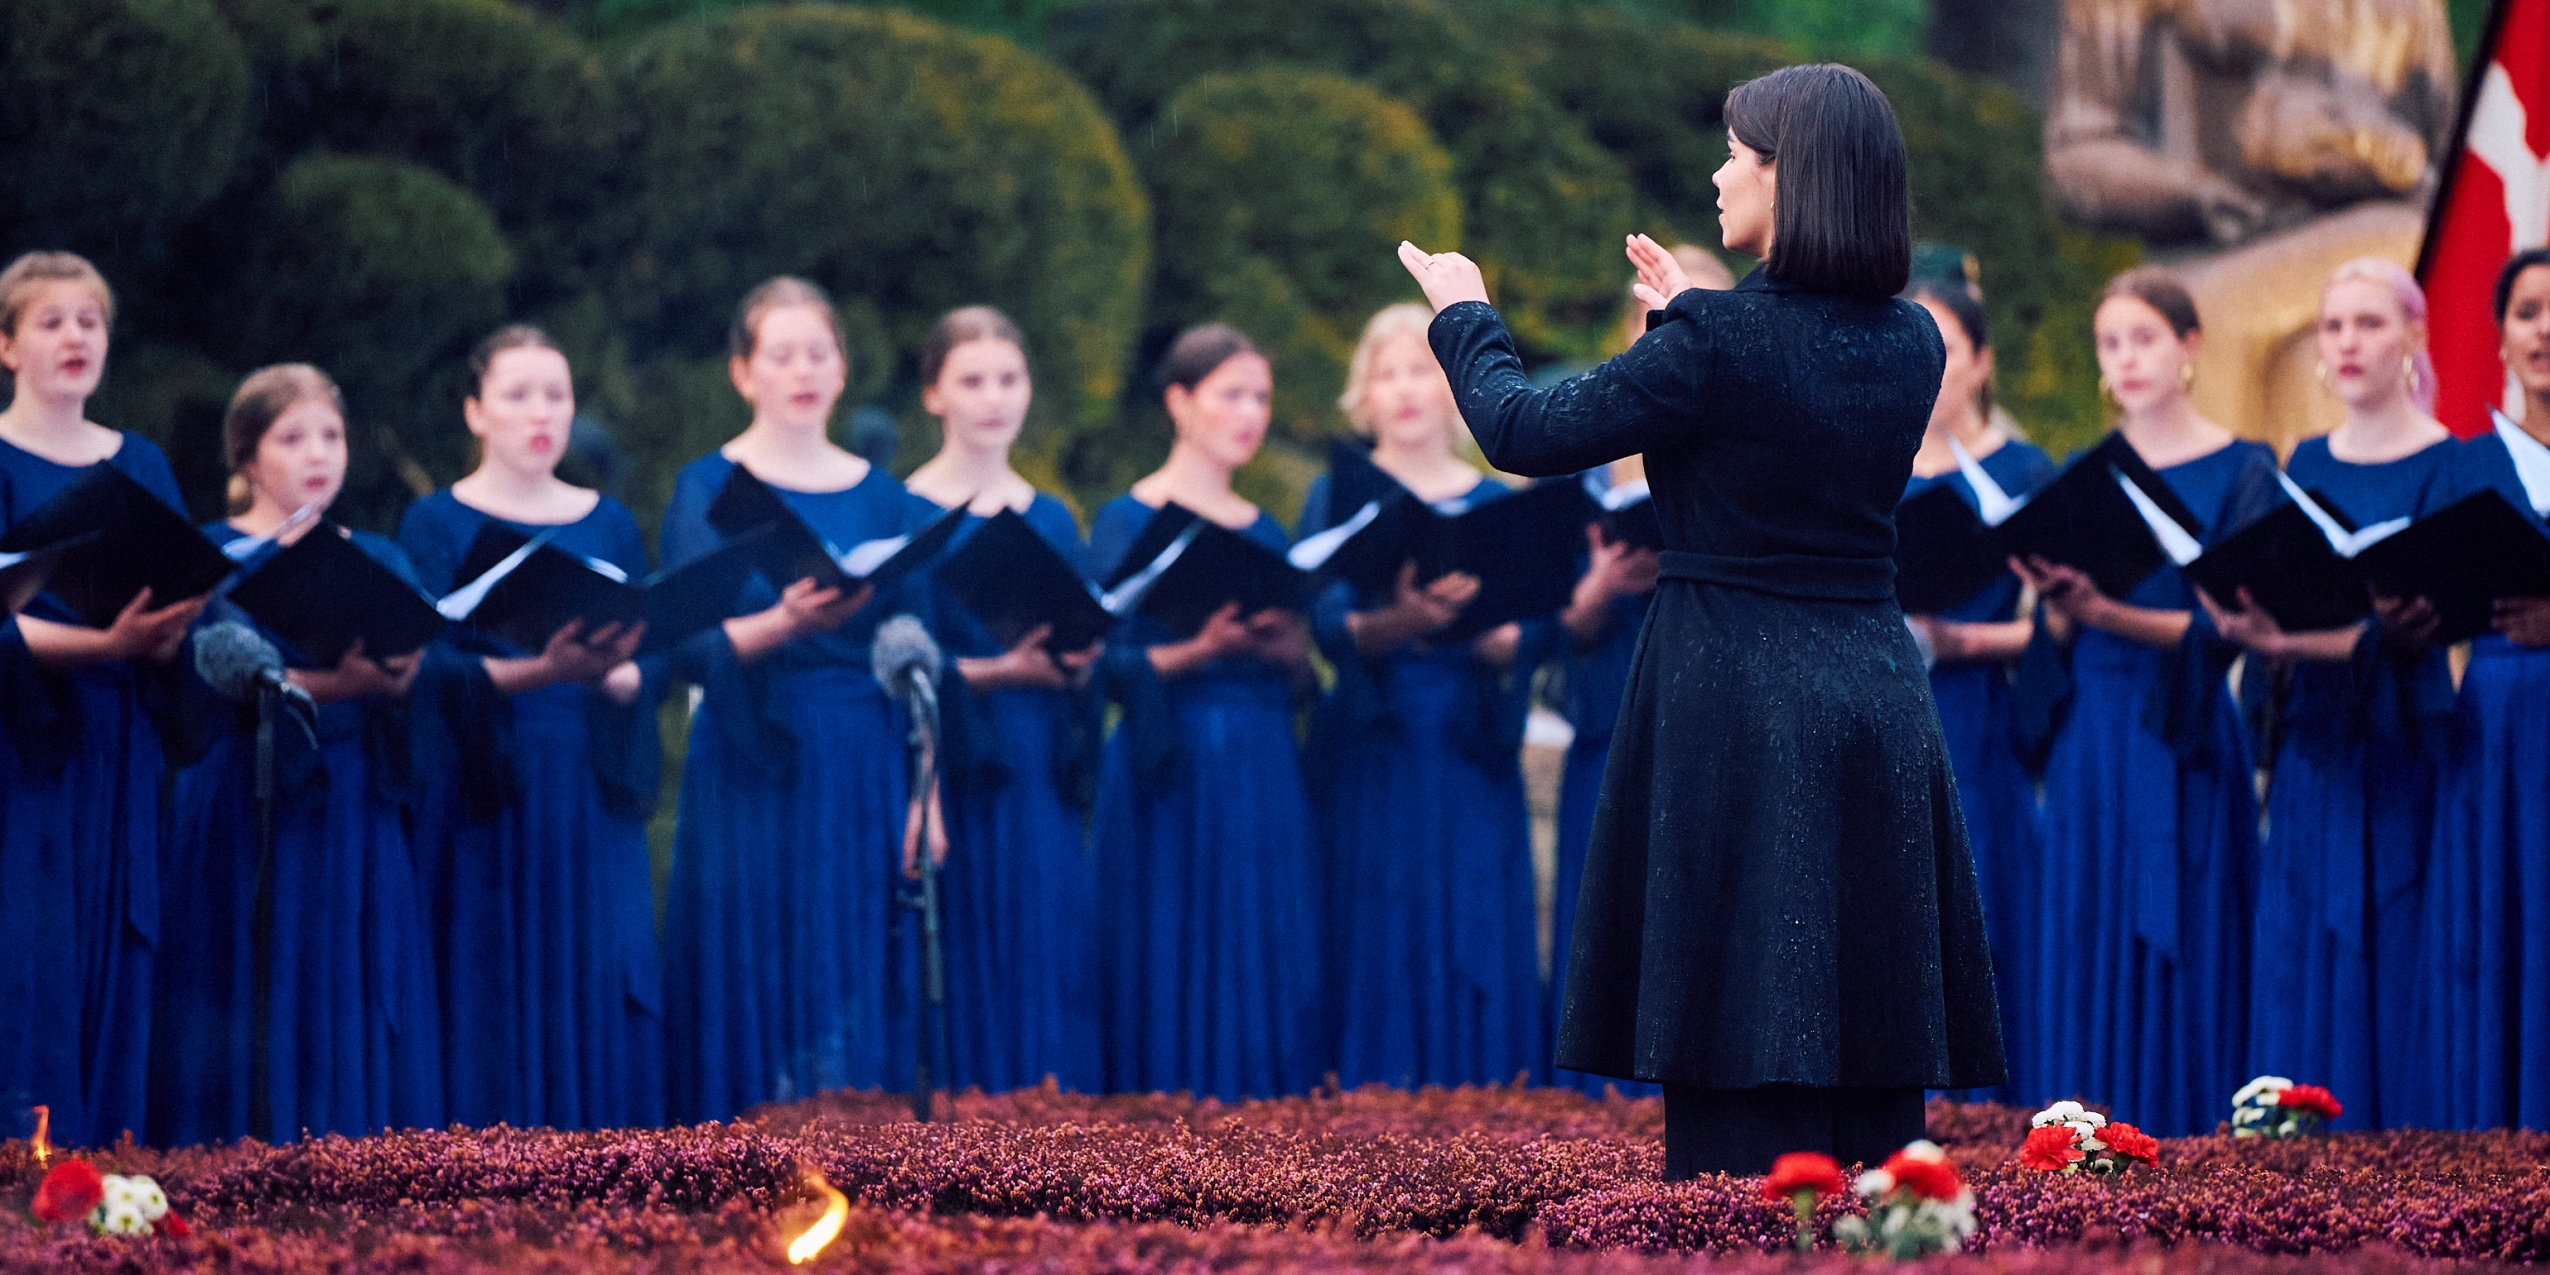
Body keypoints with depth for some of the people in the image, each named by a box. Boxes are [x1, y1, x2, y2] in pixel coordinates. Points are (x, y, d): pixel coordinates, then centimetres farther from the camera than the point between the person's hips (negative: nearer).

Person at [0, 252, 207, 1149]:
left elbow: (181, 624, 9)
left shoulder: (142, 467, 13)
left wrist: (165, 633, -14)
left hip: (119, 763, 5)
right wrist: (103, 642, -26)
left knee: (118, 974, 2)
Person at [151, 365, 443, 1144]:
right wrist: (337, 683, -31)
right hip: (252, 809, -4)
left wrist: (397, 678, -20)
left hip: (359, 815, 4)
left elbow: (421, 683, 4)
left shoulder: (380, 562, 16)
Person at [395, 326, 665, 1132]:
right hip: (483, 791, -3)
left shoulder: (609, 525, 13)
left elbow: (650, 667, 6)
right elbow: (432, 666, -10)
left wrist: (608, 673, -17)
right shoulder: (437, 524, 2)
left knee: (602, 1008, -1)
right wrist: (542, 671, -27)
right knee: (496, 1008, -6)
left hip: (593, 792, 3)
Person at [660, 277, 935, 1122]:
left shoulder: (883, 498, 12)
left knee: (859, 1011, 2)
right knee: (756, 1003, -5)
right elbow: (689, 647, -9)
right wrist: (784, 623, -27)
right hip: (753, 777, -3)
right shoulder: (709, 489, 2)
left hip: (867, 777, 3)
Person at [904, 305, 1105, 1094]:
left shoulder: (1052, 521, 14)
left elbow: (1081, 671, 14)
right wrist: (999, 672, -22)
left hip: (1038, 780, 5)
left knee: (1050, 980, 2)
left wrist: (1075, 664, -9)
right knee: (970, 981, -7)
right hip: (951, 779, -5)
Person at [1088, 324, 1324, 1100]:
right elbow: (1108, 666, -8)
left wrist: (1288, 650, -7)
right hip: (1171, 773, -5)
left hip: (1265, 774, 5)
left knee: (1273, 990, 1)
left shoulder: (1266, 532, 16)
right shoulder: (1129, 520, 0)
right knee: (1177, 984, -7)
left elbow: (1300, 681, 15)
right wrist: (1199, 652, -23)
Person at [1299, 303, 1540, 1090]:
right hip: (1375, 752, -2)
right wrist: (1396, 623, -31)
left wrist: (1502, 641, -23)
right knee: (1384, 954, -6)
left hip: (1475, 754, 2)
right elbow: (1330, 624, -9)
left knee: (1481, 955, -1)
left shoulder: (1497, 505, 12)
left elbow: (1535, 628, 1)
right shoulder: (1340, 497, 6)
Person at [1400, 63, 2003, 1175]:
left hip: (1735, 707, -6)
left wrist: (1465, 318, 13)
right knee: (1868, 1068, 9)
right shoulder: (1912, 344, 5)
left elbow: (1526, 434, -5)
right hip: (1877, 697, 6)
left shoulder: (1718, 341, -15)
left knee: (1742, 1073, -4)